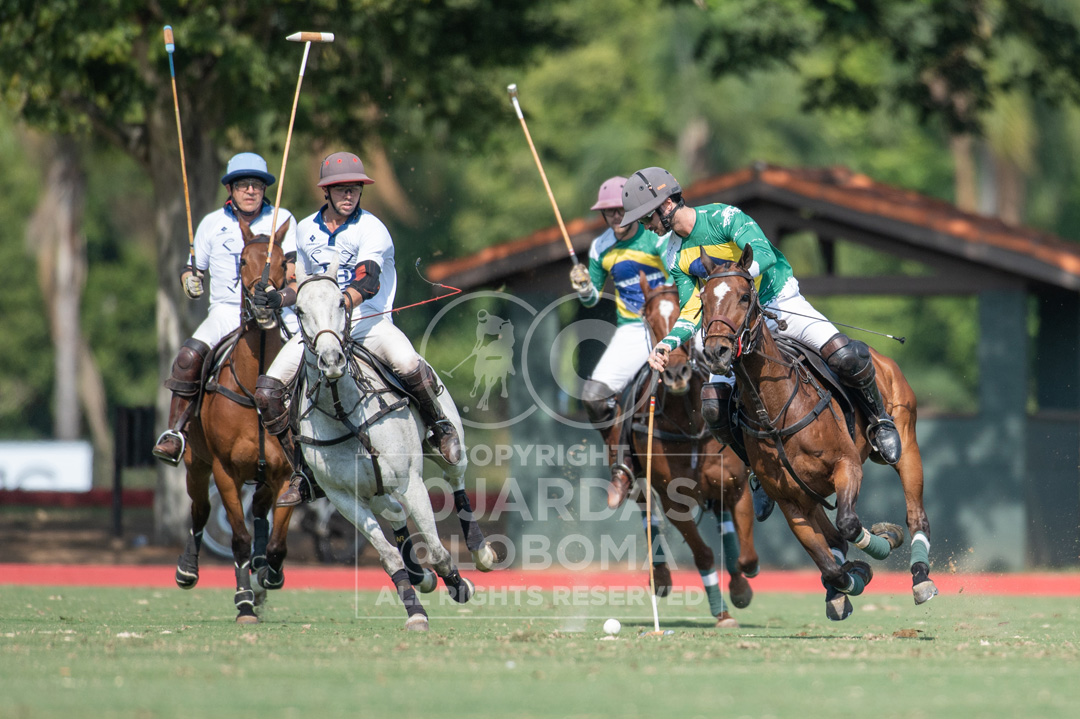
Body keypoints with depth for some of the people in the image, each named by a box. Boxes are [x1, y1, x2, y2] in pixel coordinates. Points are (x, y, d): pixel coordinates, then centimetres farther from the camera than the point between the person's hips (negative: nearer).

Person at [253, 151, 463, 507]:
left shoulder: (371, 229, -7)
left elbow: (367, 281, -23)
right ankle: (304, 471, -1)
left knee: (409, 365, -36)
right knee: (267, 389, -15)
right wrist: (277, 298, 10)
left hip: (368, 322, -5)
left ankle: (440, 426, -2)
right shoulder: (306, 230, 11)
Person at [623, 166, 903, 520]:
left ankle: (878, 419, -1)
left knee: (843, 354, -29)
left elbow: (763, 252, -33)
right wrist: (669, 342, -17)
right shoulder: (676, 259, 2)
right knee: (713, 403, -15)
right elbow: (692, 313, 3)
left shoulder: (723, 217, -17)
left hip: (782, 303, -5)